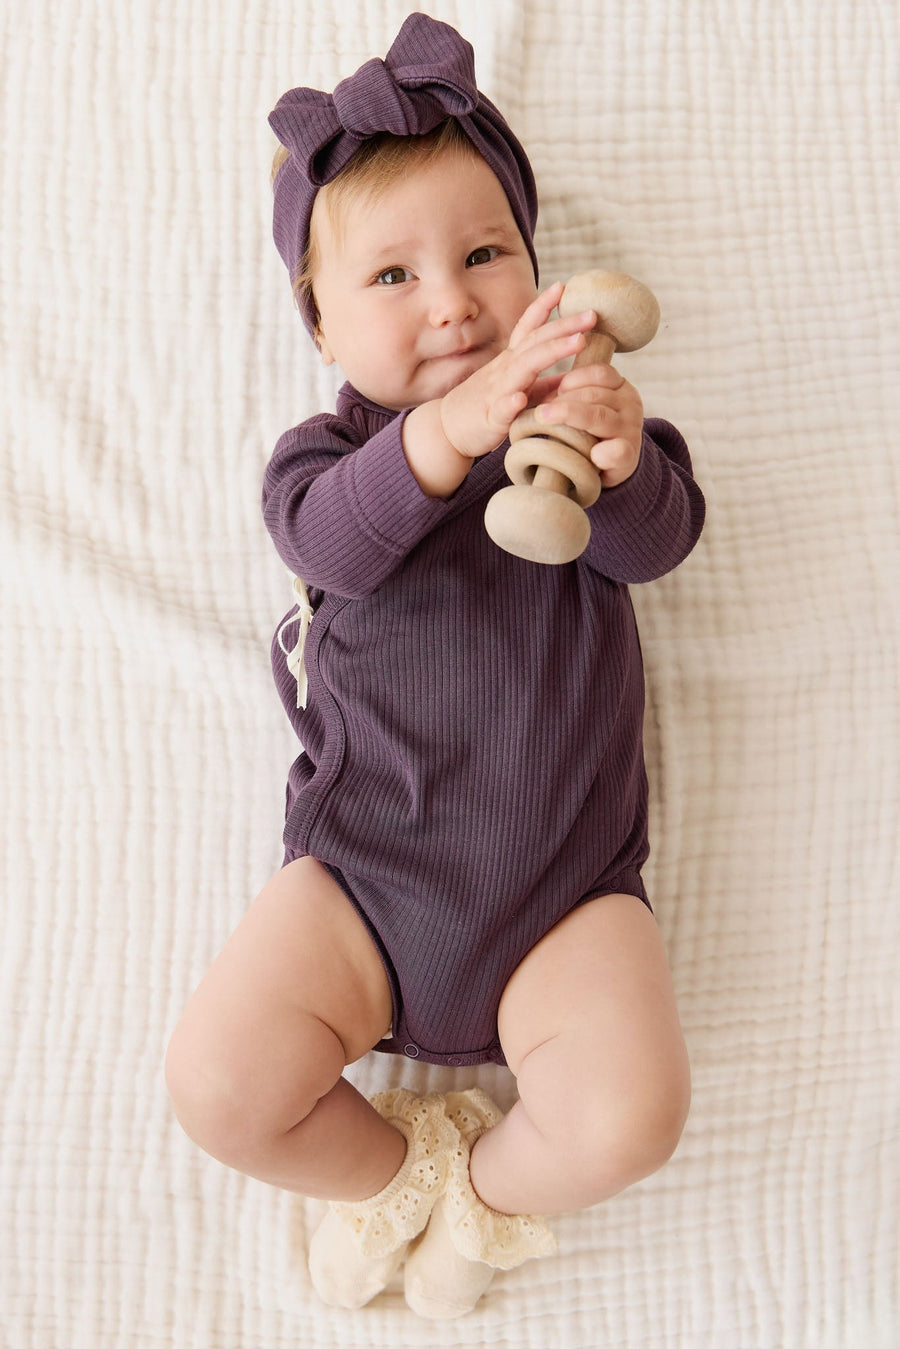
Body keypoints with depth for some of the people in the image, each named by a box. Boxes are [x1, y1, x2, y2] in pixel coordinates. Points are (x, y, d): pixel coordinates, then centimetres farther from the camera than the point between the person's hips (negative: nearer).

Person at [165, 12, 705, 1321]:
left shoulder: (581, 417, 10)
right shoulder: (330, 448, 6)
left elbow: (656, 541, -8)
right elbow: (336, 539, -18)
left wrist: (622, 462, -33)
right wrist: (446, 432, -38)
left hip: (565, 883, 0)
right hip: (365, 868, 1)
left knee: (630, 1112, -19)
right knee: (218, 1083, -13)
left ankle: (486, 1190, 17)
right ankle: (402, 1166, 19)